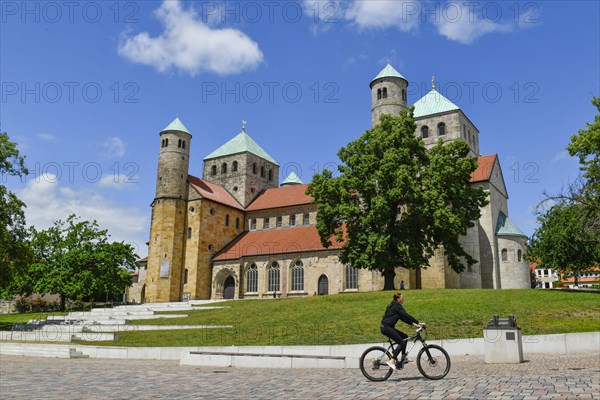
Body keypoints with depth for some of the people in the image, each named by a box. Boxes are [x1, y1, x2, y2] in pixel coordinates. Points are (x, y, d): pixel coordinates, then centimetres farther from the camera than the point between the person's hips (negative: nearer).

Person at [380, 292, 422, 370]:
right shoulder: (397, 306, -10)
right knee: (402, 342, -13)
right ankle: (392, 361, -16)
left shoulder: (394, 306, 19)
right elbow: (407, 315, -17)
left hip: (388, 327, 10)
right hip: (386, 327, -10)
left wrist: (413, 323, 11)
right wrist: (418, 322, -15)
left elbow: (403, 318, 19)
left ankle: (404, 357, 16)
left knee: (405, 337, 13)